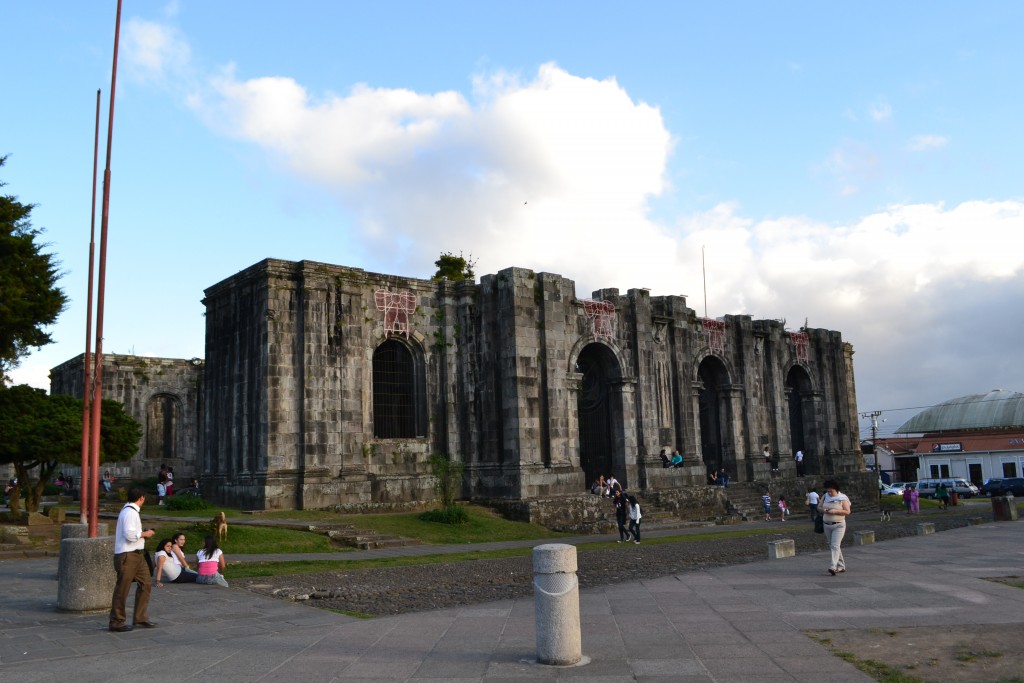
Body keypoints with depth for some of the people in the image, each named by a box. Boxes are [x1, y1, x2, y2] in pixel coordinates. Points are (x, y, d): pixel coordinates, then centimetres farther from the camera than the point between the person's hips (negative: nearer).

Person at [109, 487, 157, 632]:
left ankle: (140, 618, 18)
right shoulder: (130, 512, -17)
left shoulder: (133, 511, 15)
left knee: (145, 584, 11)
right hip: (127, 556, -10)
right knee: (122, 589, 0)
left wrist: (142, 534, 11)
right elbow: (129, 534, -25)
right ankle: (117, 622, 11)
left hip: (137, 554, 10)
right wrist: (144, 534, -11)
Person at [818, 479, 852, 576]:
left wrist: (835, 511, -22)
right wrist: (823, 510, -11)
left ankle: (833, 567, -23)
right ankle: (841, 566, 24)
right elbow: (819, 507, 11)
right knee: (832, 546, 11)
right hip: (827, 525, 6)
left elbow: (847, 512, -11)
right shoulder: (825, 497, 6)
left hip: (839, 525, -6)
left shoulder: (842, 498, -7)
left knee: (835, 545, -16)